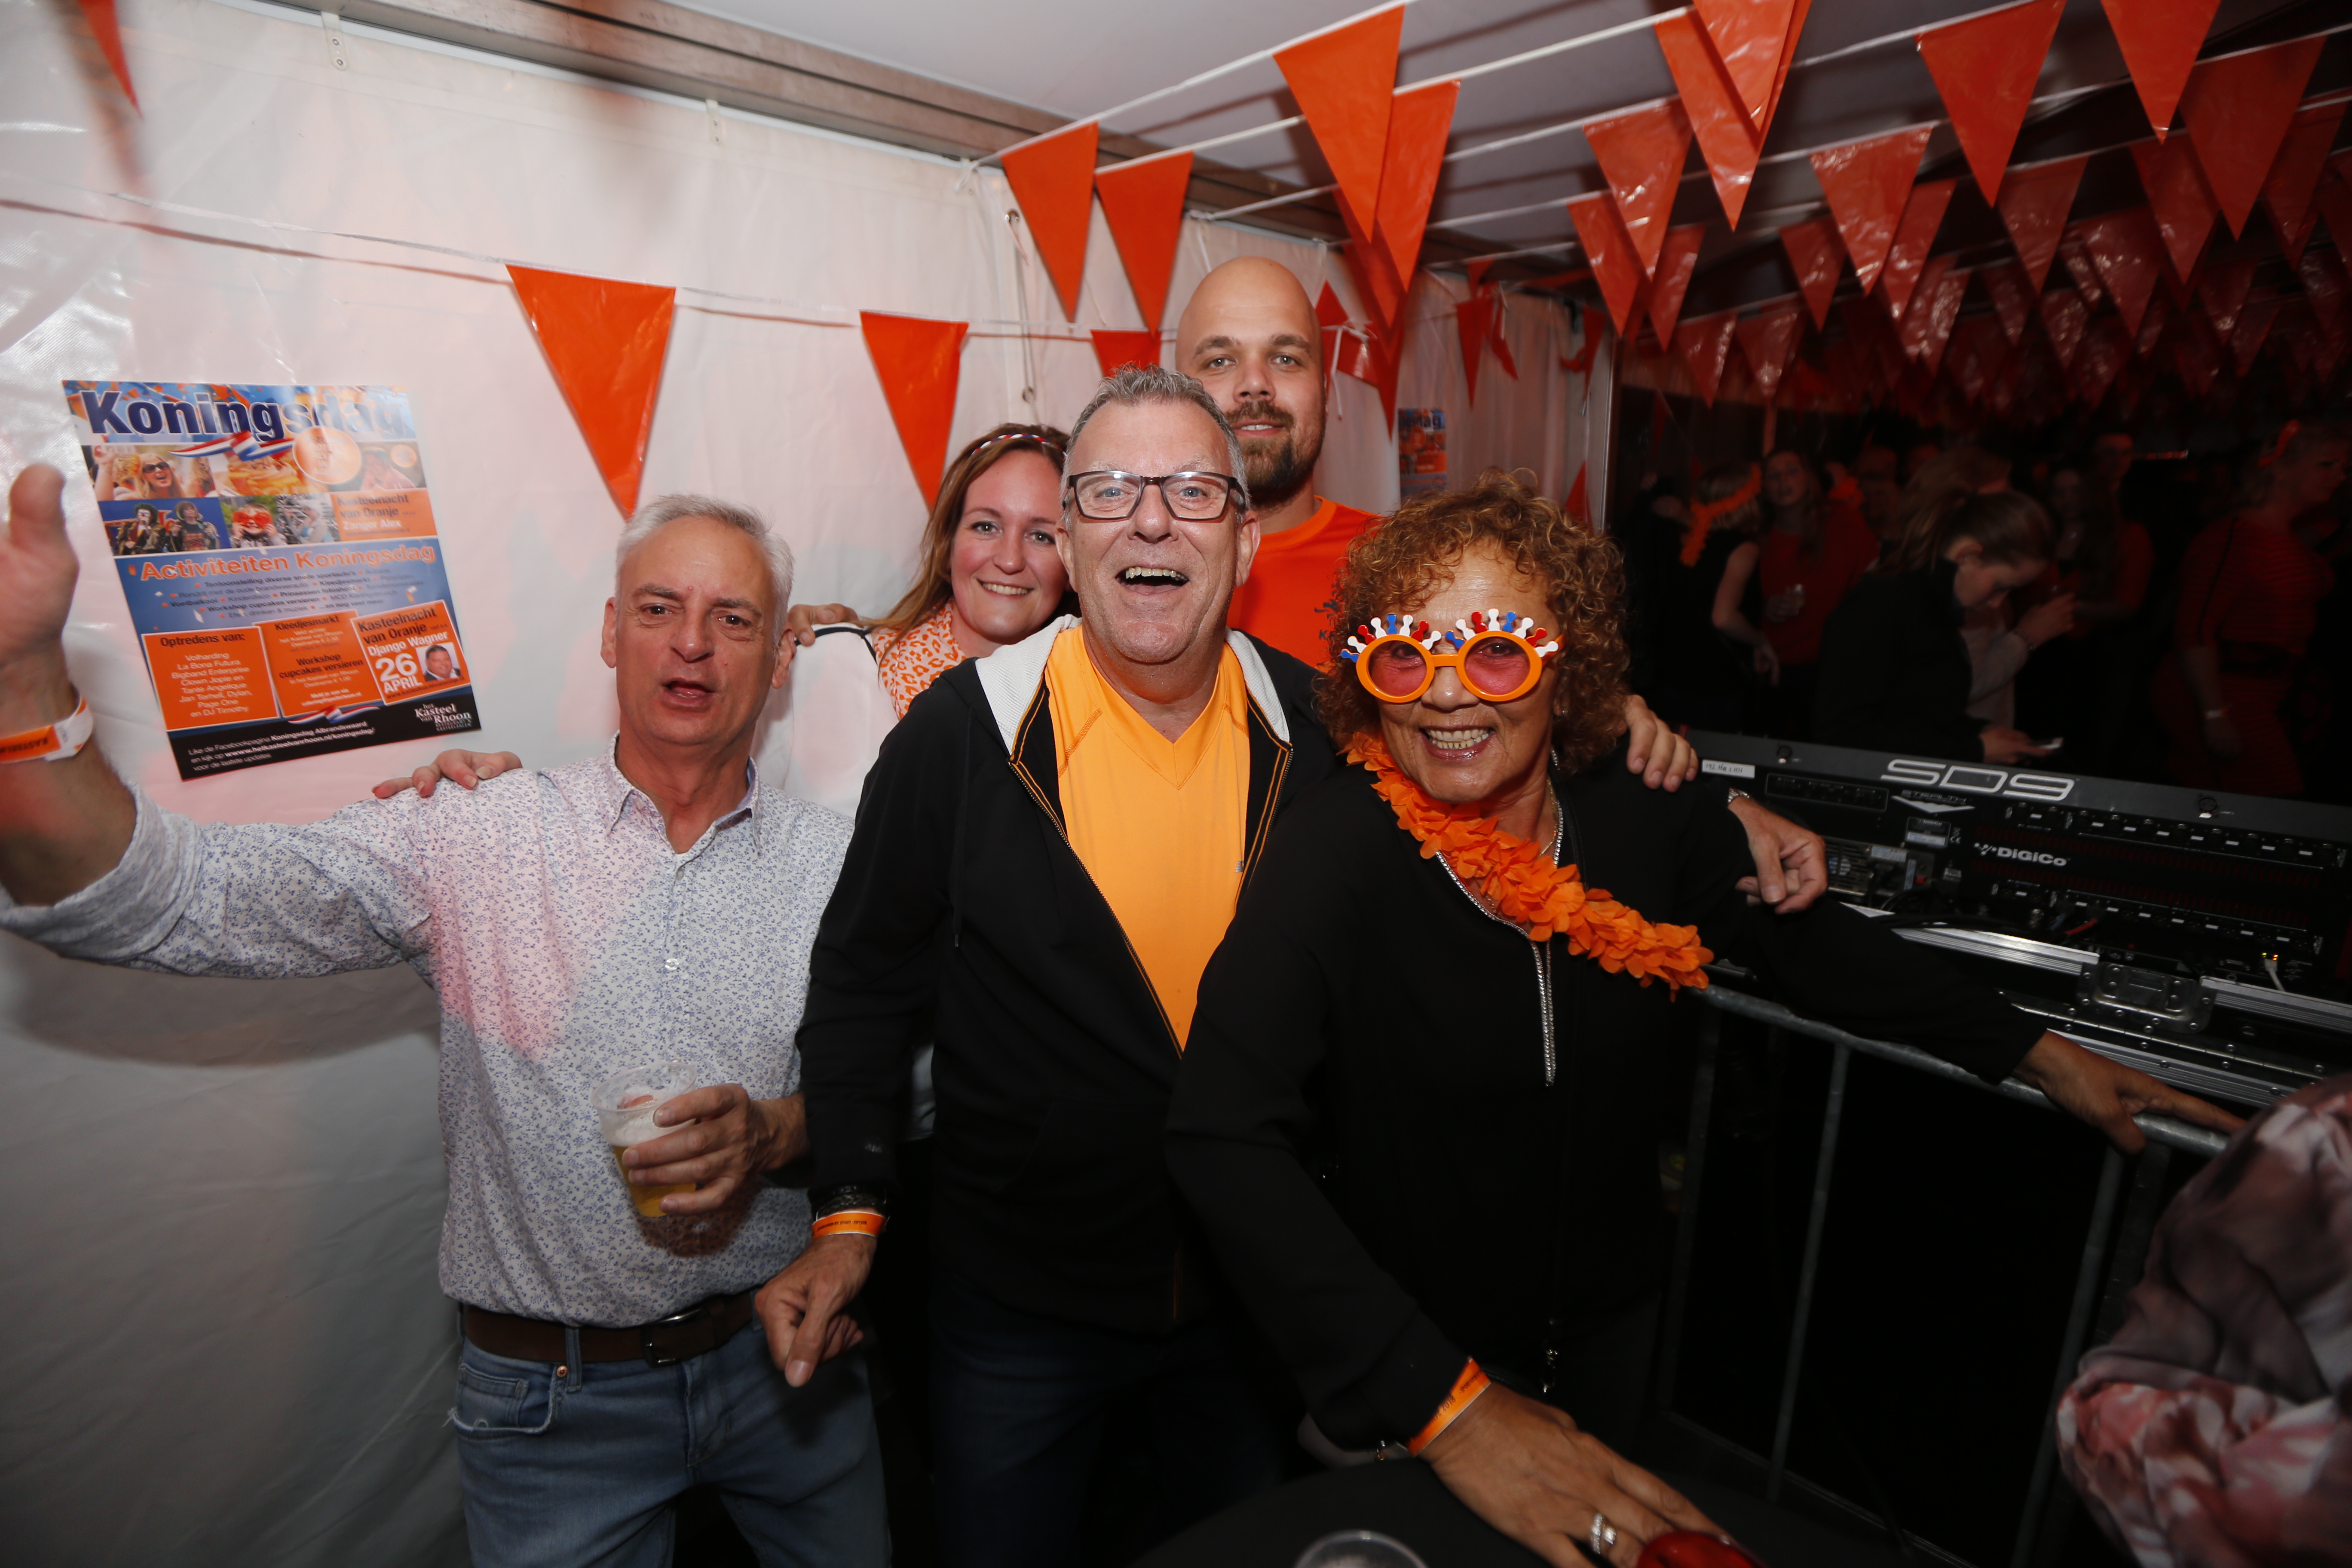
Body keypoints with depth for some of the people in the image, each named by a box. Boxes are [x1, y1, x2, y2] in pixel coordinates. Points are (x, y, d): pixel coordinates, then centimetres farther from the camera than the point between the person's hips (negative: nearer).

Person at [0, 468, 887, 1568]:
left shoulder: (838, 862, -5)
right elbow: (177, 901, -21)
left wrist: (777, 1132, -22)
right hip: (553, 1397, -1)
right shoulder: (474, 841, -10)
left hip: (785, 1358, 2)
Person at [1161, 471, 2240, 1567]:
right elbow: (1223, 1138, -36)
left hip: (1604, 1324, 4)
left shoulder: (1649, 818, -15)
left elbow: (1806, 941, 5)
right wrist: (1447, 1406, -39)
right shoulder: (1337, 850, -29)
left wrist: (2037, 1053, 8)